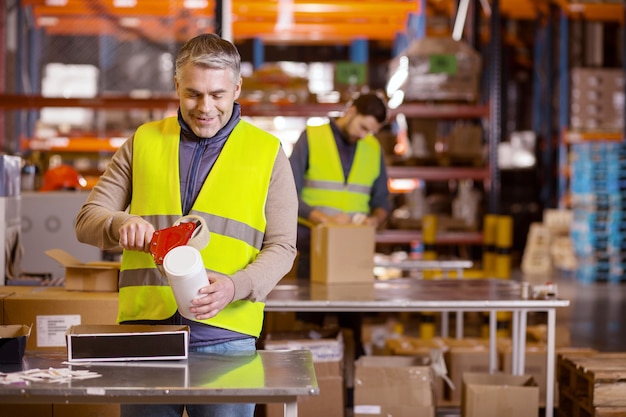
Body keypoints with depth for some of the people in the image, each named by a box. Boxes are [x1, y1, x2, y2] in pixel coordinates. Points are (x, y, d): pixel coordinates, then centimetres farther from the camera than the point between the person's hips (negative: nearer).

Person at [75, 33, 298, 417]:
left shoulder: (267, 152, 7)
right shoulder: (143, 143, 11)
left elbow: (281, 247, 4)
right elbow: (87, 220, 10)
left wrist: (235, 287, -15)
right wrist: (121, 224, -14)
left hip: (225, 335, -1)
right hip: (145, 326, 1)